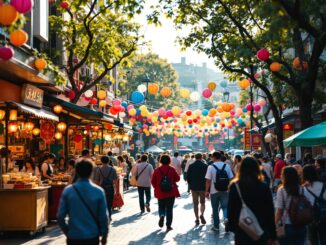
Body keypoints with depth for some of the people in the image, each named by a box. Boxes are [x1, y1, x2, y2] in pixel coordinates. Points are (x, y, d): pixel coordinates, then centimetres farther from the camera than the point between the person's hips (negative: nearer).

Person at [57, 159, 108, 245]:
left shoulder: (68, 191, -6)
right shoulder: (99, 191, -8)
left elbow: (60, 216, -5)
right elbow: (103, 216, -4)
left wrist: (67, 231, 11)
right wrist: (104, 235, 9)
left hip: (73, 237, 1)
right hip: (92, 237, 0)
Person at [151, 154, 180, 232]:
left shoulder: (157, 170, -5)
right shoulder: (172, 169, -8)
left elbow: (153, 181, 0)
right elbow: (177, 178, 1)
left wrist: (156, 188, 17)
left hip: (160, 193, 1)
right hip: (171, 193, -1)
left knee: (161, 207, 19)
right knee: (169, 209, 8)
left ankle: (162, 215, -12)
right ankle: (168, 226, 7)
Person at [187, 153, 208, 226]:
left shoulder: (191, 166, -1)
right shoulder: (205, 166, -8)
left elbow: (188, 177, 2)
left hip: (194, 187, 1)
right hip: (203, 187, -1)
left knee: (195, 203, 9)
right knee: (202, 202, 13)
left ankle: (197, 218, 8)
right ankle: (202, 214, -9)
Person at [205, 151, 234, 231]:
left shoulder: (211, 167, -9)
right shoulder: (227, 166, 0)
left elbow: (208, 180, -11)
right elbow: (231, 179, 4)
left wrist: (207, 191, -2)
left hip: (214, 191, -2)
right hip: (225, 191, 2)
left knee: (215, 209, 11)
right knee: (225, 206, 9)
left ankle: (216, 226, 18)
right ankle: (226, 218, -20)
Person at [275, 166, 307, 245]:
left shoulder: (282, 190, -12)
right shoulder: (302, 189, 0)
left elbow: (279, 211, -12)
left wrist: (275, 226, -3)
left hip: (286, 226, -3)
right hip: (301, 226, 4)